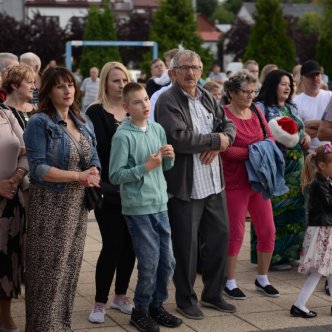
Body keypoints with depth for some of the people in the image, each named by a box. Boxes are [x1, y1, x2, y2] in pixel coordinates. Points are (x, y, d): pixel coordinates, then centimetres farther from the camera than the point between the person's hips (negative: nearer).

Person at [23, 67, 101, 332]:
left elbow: (94, 159, 13)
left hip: (78, 204, 6)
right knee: (50, 268, -2)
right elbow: (38, 168, -17)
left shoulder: (84, 122, 11)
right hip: (51, 205, -6)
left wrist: (94, 173, -11)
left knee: (71, 266, 12)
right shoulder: (39, 123, -10)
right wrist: (79, 176, -18)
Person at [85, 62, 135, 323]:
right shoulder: (96, 112, -3)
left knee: (130, 244, 9)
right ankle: (100, 303, 8)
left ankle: (121, 296, 25)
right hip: (109, 189, -5)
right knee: (113, 245, -5)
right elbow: (101, 149, -12)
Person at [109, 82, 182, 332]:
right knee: (149, 263, 0)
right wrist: (146, 166, -19)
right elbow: (115, 176, -14)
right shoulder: (123, 136, -12)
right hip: (138, 208, -6)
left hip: (160, 204, 6)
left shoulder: (158, 129, 6)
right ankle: (140, 310, 19)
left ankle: (156, 305, 30)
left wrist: (170, 157, -6)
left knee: (168, 261, 12)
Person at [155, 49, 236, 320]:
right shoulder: (167, 101, -12)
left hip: (214, 182, 7)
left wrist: (220, 143, -10)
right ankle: (186, 299, 20)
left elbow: (229, 126, 13)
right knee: (186, 244, 3)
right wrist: (215, 140, -13)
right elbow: (178, 138, -23)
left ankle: (213, 294, 30)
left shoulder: (208, 98, 11)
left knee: (219, 237, 13)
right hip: (185, 186, -7)